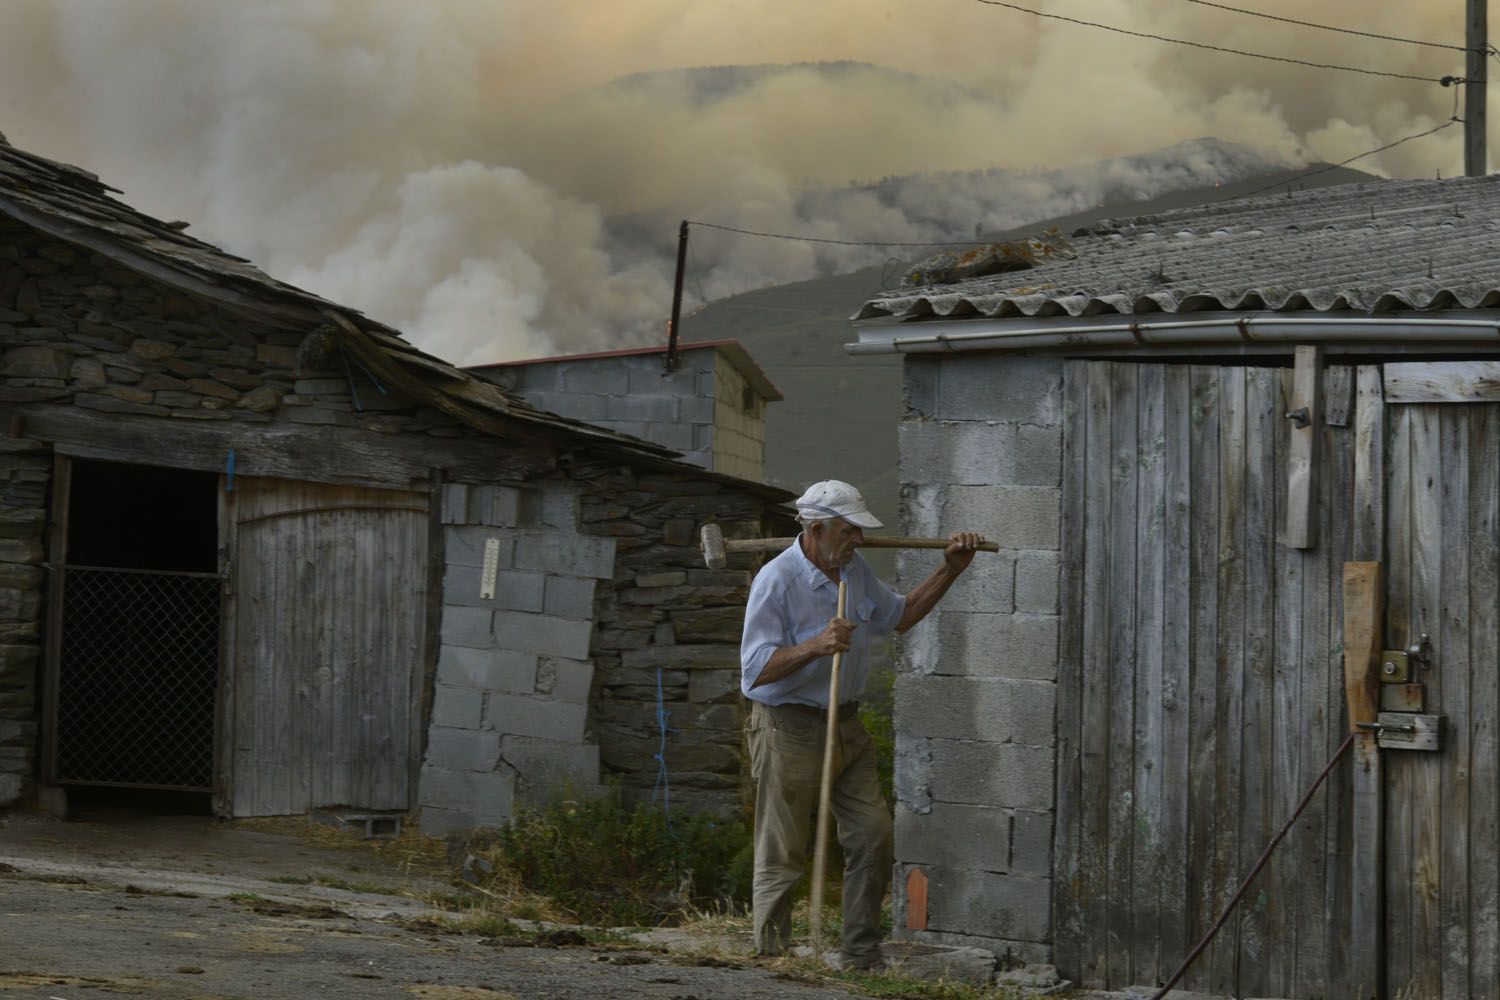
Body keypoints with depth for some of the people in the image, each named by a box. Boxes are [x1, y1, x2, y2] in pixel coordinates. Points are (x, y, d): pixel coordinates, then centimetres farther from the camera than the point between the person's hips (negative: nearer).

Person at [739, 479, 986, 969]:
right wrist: (816, 646, -33)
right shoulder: (777, 580, -17)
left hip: (845, 726, 7)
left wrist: (950, 570, 19)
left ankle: (860, 954, 14)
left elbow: (899, 615, 26)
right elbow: (756, 669, -22)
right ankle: (771, 956, 9)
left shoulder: (856, 571, 7)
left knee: (873, 835, 4)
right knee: (782, 854, -1)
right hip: (789, 730, -7)